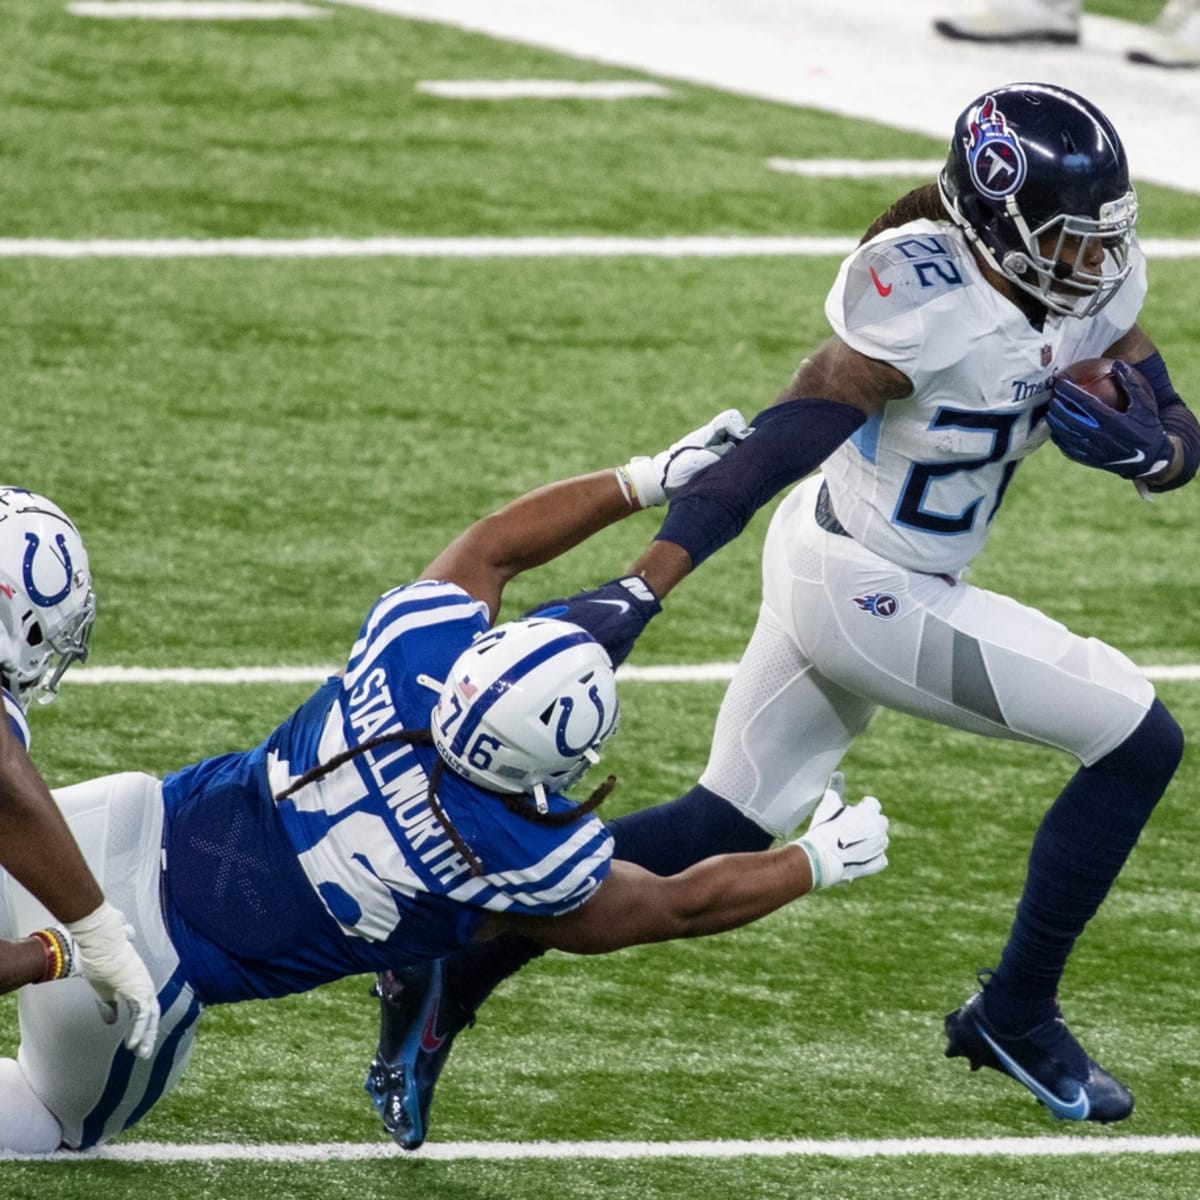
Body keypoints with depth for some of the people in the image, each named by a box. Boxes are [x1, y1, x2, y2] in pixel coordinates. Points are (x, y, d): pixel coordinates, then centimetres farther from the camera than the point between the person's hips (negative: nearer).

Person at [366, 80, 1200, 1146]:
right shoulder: (926, 295, -28)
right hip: (871, 596, -9)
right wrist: (639, 592, -33)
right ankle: (1015, 1014, 12)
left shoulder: (1094, 283, -3)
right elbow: (777, 445, -30)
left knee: (726, 828, 16)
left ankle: (453, 971, 16)